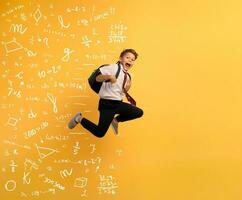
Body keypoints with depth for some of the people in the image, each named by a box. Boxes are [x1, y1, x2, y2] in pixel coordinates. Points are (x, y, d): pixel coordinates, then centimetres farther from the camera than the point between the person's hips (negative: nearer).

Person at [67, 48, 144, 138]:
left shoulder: (127, 76, 12)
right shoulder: (113, 67, -9)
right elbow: (97, 78, -14)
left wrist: (127, 88, -3)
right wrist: (109, 76, -30)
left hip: (118, 103, 7)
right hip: (107, 104, -7)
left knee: (139, 112, 0)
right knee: (99, 133, -9)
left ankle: (116, 120, 17)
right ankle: (79, 119, 15)